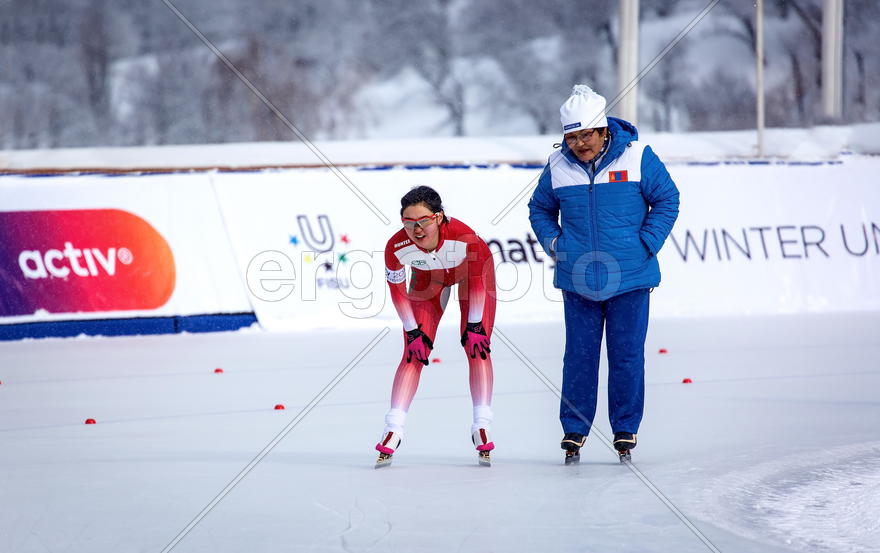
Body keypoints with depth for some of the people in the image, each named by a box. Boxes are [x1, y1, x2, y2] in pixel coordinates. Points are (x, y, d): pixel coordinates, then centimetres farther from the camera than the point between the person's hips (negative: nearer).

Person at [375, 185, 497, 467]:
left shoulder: (464, 237, -41)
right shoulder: (396, 247, -34)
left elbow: (477, 280, -23)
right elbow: (397, 291, -15)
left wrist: (474, 325, -18)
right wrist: (413, 331, -12)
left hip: (473, 269, -2)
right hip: (429, 276, 2)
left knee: (477, 345, -11)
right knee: (414, 352, -5)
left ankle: (482, 427, -4)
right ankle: (393, 429, -2)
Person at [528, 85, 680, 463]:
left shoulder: (637, 157, -6)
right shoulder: (559, 166, 2)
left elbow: (666, 200, 3)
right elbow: (540, 208, 18)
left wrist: (646, 244, -4)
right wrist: (554, 243, 3)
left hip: (629, 277, -2)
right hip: (577, 280, 2)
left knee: (627, 356, 3)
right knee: (579, 356, 4)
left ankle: (626, 430, 15)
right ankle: (574, 430, 14)